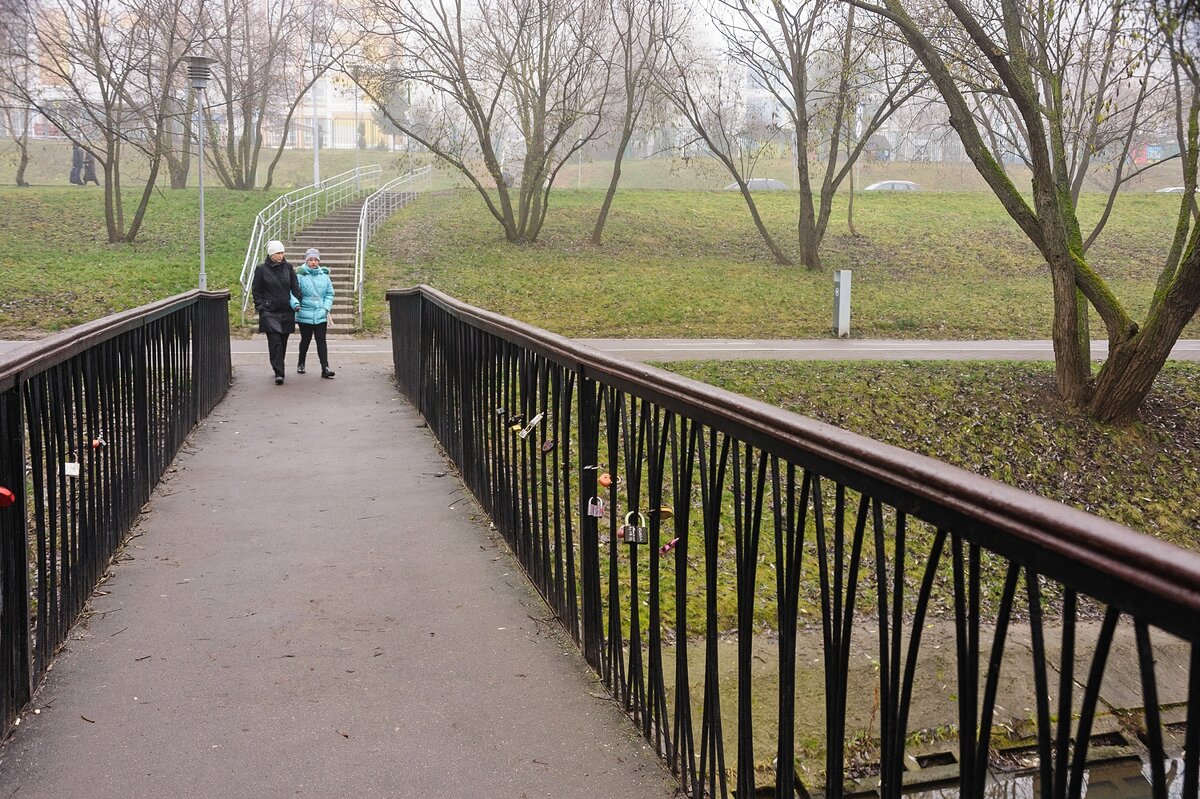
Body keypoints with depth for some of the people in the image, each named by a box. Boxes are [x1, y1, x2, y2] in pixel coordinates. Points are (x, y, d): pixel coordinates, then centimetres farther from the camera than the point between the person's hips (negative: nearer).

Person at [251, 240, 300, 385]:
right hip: (269, 311, -3)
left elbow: (295, 286, 12)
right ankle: (278, 373, -17)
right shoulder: (261, 269, 0)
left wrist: (296, 302, 0)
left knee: (283, 342, 9)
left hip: (286, 311, 3)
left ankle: (279, 368, 26)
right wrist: (260, 306, -3)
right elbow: (256, 290, 5)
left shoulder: (288, 267, 7)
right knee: (275, 342, -13)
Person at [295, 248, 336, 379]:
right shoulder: (300, 275, -5)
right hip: (305, 315, -2)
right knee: (305, 339, 11)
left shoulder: (324, 275, 6)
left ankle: (325, 368, -9)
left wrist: (326, 308, -1)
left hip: (321, 315, 2)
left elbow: (330, 293, 11)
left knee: (321, 340, -4)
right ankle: (301, 364, 32)